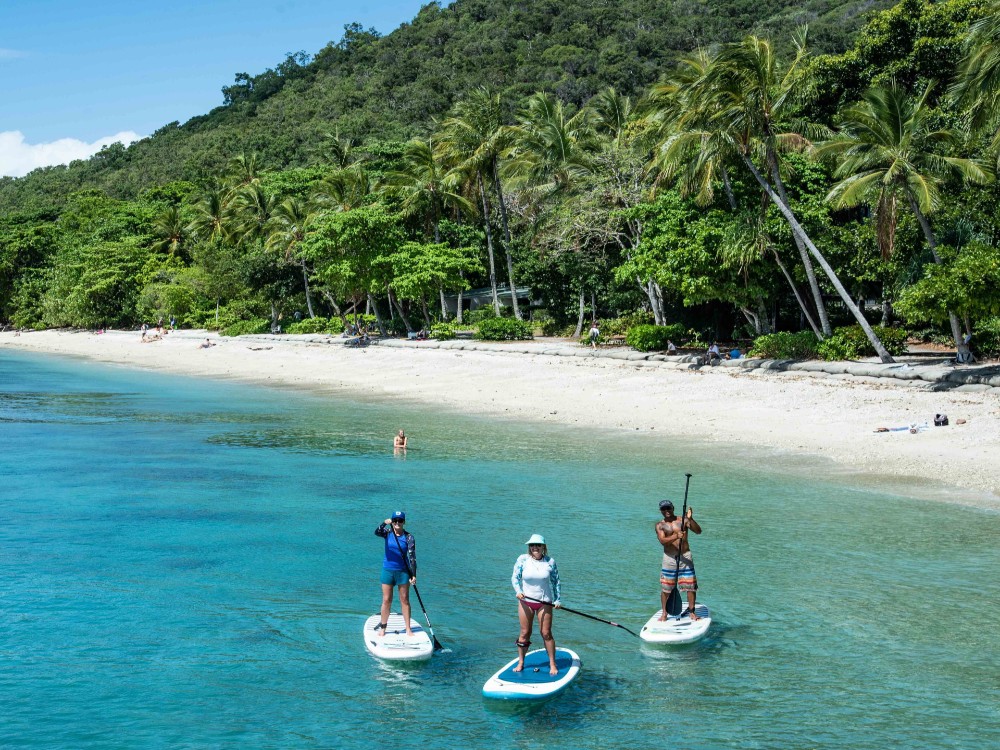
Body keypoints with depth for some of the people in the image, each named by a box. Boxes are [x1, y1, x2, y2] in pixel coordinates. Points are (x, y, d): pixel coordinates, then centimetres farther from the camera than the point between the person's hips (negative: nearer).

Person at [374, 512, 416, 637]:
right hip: (388, 570, 1)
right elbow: (377, 532, -25)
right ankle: (382, 627, 19)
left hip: (403, 571, -1)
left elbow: (412, 557, -10)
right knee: (386, 600, 5)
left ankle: (408, 629, 12)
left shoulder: (408, 537, -7)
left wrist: (413, 575, -16)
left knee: (405, 600, 6)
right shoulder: (387, 533, -3)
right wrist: (384, 523, -42)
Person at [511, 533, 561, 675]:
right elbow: (515, 578, -2)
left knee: (546, 633, 0)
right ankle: (520, 663, 20)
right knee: (525, 633, 7)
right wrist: (518, 591, -19)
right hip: (525, 601, 0)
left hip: (544, 602, 0)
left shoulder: (550, 562, -2)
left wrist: (557, 600, 1)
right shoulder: (523, 560, -4)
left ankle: (552, 664, 11)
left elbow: (556, 581, 6)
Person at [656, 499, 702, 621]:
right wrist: (676, 536, -31)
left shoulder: (683, 521, 3)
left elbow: (698, 531, -9)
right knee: (665, 588, 3)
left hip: (685, 556, 0)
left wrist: (690, 519, -25)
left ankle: (691, 612, 14)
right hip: (669, 558, 0)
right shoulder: (660, 525, 2)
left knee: (691, 586, 1)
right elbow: (662, 540, -15)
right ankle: (664, 613, 15)